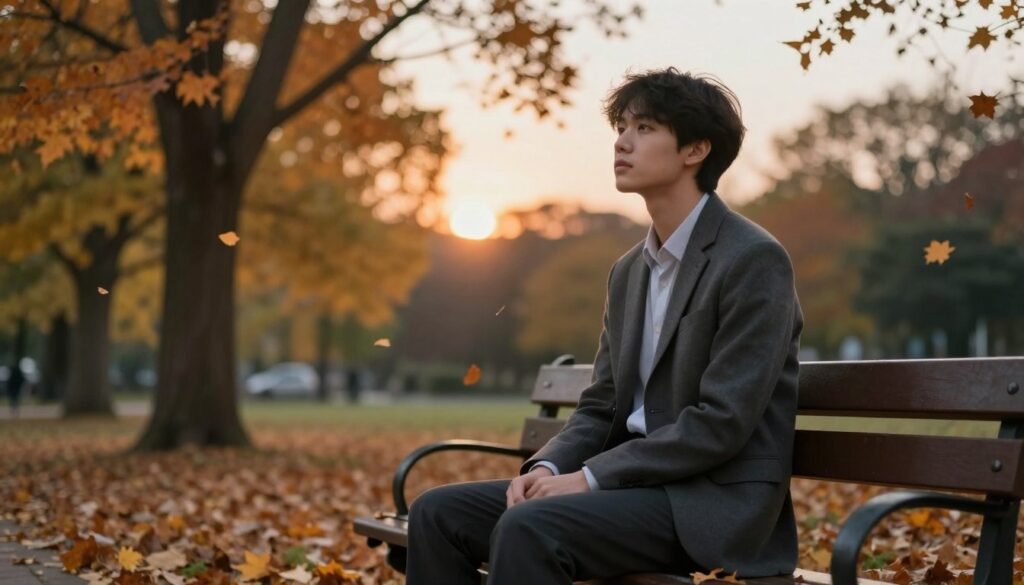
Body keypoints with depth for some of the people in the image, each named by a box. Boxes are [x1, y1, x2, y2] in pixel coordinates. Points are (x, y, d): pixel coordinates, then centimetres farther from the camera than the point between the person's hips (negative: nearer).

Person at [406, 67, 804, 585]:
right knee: (438, 513, -4)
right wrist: (547, 467, -6)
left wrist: (588, 477, -17)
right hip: (639, 482, 8)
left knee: (527, 529, -31)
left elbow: (721, 423, -18)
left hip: (713, 503, -8)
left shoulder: (753, 261, -11)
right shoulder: (628, 271, 15)